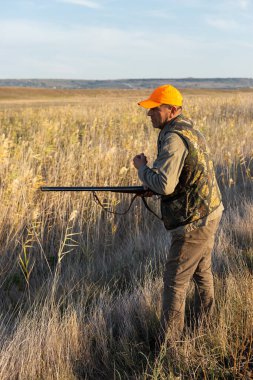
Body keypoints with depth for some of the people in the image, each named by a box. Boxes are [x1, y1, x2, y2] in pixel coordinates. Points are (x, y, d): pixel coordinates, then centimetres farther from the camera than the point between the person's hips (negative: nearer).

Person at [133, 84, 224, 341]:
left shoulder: (174, 138, -21)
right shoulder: (190, 130, 10)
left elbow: (165, 185, -29)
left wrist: (141, 167, -12)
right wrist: (151, 187, 10)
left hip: (194, 224, -10)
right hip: (209, 215, 10)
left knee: (175, 282, 0)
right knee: (202, 272, 22)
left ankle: (169, 341, 9)